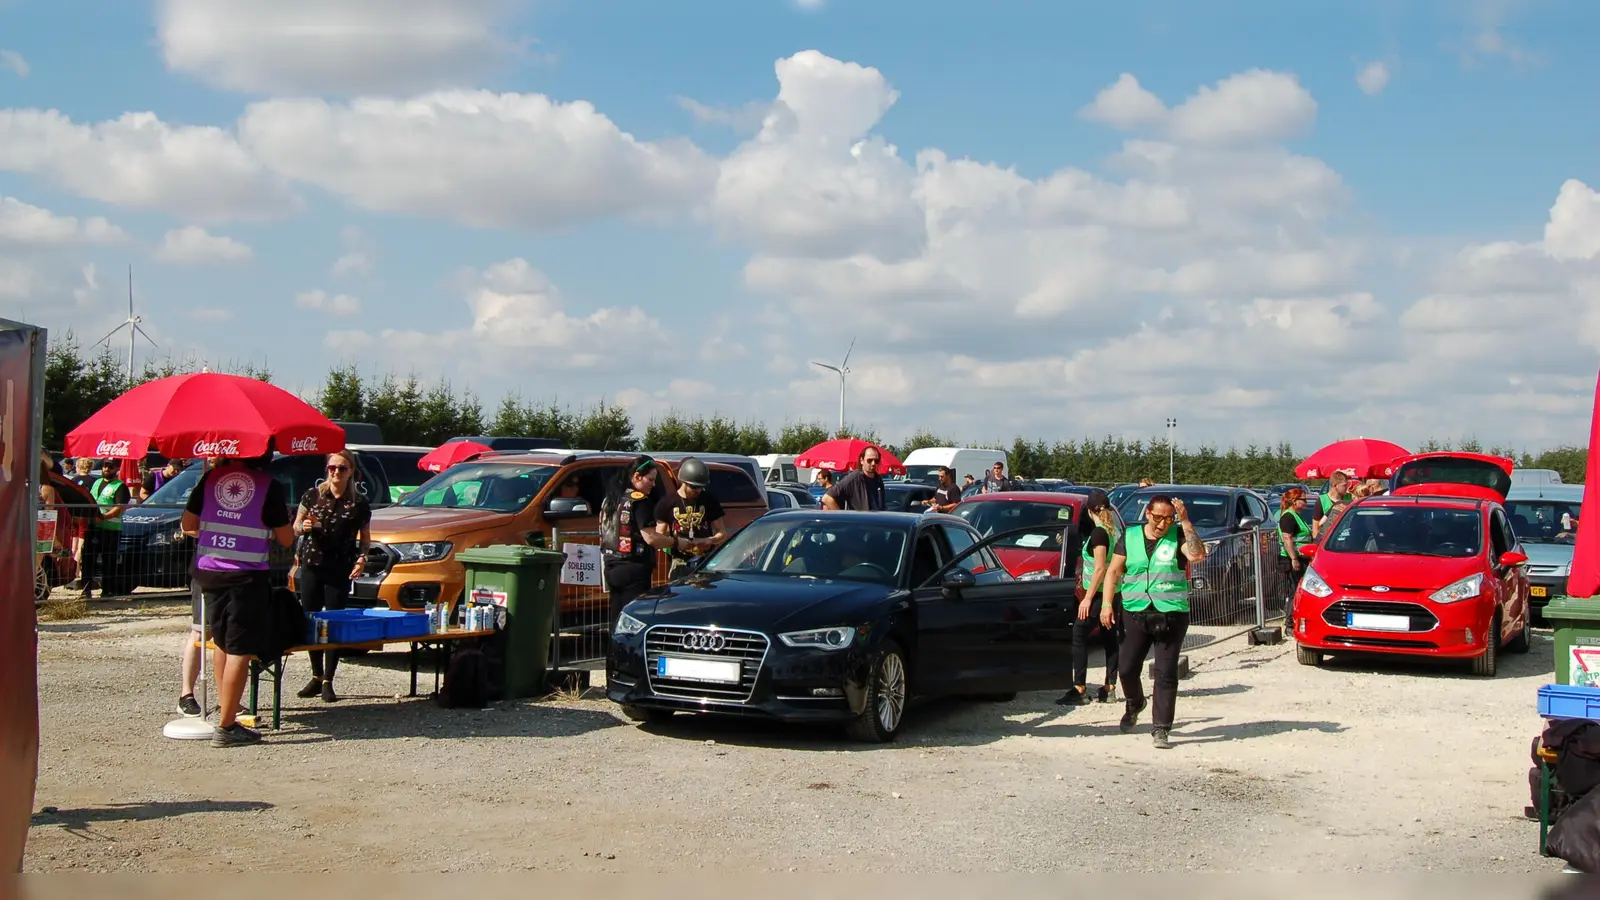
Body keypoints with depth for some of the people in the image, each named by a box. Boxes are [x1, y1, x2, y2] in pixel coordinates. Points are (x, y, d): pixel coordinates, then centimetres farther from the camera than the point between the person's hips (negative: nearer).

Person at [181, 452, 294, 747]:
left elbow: (187, 525, 9)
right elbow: (286, 539, -3)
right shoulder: (270, 486, -7)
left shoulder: (211, 478, 4)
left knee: (222, 641, 22)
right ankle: (226, 727, -1)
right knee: (240, 651, -1)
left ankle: (223, 706, 32)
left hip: (208, 571, 5)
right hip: (247, 577, -5)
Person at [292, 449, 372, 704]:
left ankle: (328, 682, 4)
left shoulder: (358, 503, 1)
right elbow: (295, 528, 11)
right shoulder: (312, 495, 3)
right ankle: (316, 676, 20)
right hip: (312, 566, 2)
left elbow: (365, 538, 11)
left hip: (340, 570, -1)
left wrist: (362, 558, -7)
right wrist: (304, 527, -12)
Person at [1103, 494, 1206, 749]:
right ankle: (1135, 704, 37)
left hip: (1172, 615, -2)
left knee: (1165, 673, -4)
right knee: (1126, 667, 5)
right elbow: (1113, 572, 9)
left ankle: (1161, 729, 2)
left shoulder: (1178, 536, 0)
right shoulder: (1129, 537, 8)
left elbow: (1197, 555, -20)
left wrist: (1186, 523, -22)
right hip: (1135, 613, 3)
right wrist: (1106, 604, -1)